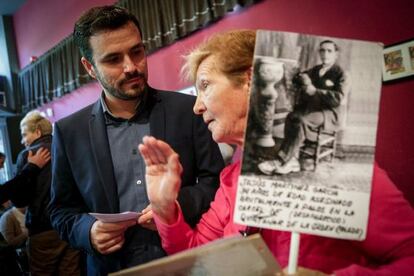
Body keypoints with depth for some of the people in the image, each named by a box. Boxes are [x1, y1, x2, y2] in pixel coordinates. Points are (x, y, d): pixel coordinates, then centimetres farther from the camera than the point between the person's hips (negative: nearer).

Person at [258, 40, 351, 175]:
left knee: (301, 120, -33)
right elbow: (295, 79, 15)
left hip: (331, 113, -6)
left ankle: (280, 161, -31)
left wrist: (315, 91, -23)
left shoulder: (342, 75, -1)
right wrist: (304, 78, -8)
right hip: (311, 108, 6)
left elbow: (338, 99, -15)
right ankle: (292, 161, -33)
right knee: (291, 117, -27)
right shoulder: (315, 70, 21)